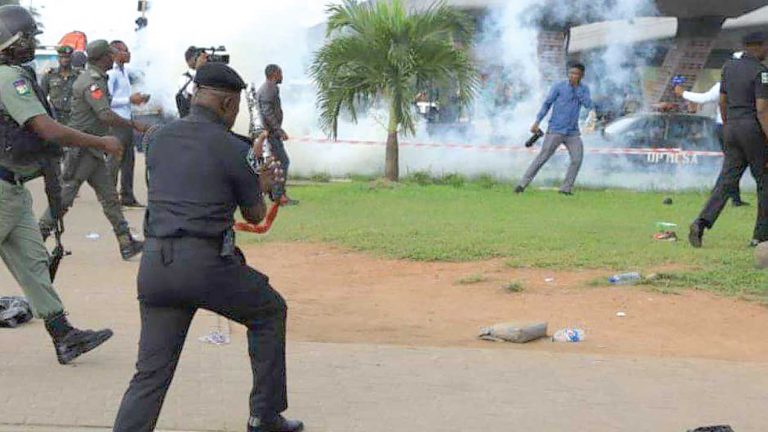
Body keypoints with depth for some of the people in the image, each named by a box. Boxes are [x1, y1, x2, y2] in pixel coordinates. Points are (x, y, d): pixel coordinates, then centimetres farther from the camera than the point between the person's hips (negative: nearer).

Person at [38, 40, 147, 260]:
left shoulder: (96, 79, 14)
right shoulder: (91, 82, -17)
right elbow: (106, 116, -27)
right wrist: (134, 124, -20)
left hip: (93, 150, 10)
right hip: (82, 148, -10)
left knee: (110, 197, 8)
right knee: (65, 195, -6)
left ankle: (126, 243, 8)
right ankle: (39, 234, 2)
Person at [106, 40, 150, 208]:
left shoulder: (124, 71, 14)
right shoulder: (111, 73, -14)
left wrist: (137, 98, 8)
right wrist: (130, 99, -19)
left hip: (127, 119, 9)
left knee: (129, 159, 12)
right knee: (115, 159, -3)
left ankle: (127, 196, 20)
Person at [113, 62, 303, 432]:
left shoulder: (158, 139, 12)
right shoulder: (233, 148, -2)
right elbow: (255, 215, 8)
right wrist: (261, 185, 31)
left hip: (154, 263, 4)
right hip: (206, 263, -4)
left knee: (151, 372, 7)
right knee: (269, 312, 22)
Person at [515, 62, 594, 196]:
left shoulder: (584, 89, 7)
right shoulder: (559, 87, -3)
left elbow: (589, 105, -9)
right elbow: (547, 104, 0)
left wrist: (577, 87, -14)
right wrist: (537, 122, -7)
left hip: (573, 132, 3)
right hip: (555, 130, -3)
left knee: (577, 159, -8)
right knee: (542, 157, -9)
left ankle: (566, 188, 2)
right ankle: (523, 184, -6)